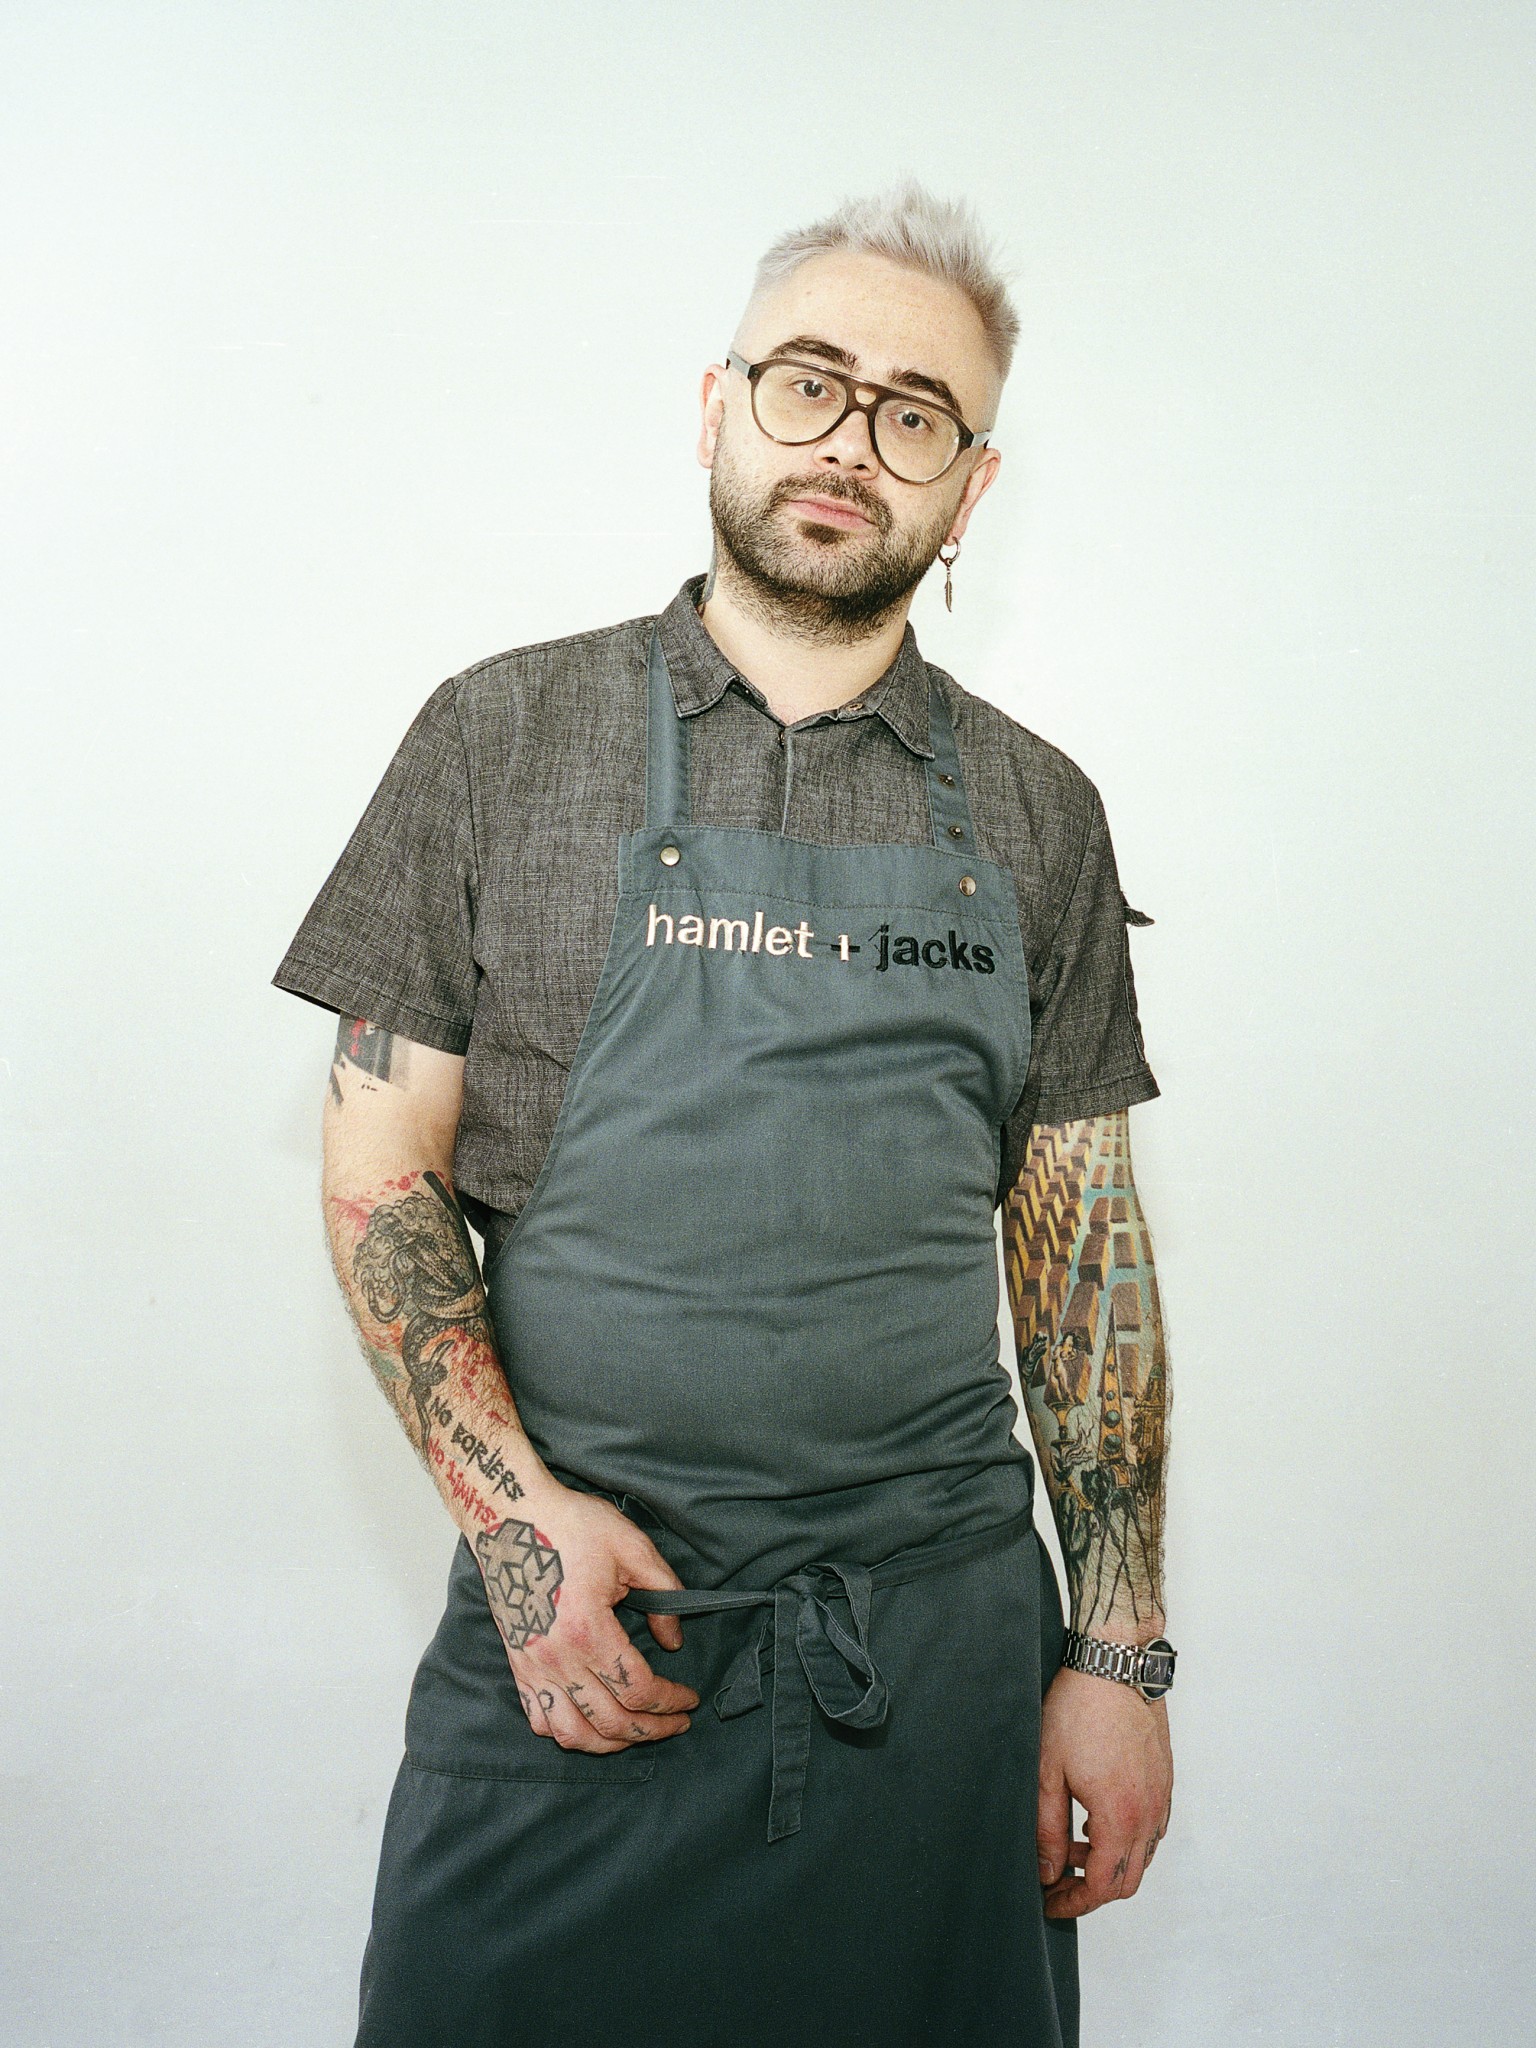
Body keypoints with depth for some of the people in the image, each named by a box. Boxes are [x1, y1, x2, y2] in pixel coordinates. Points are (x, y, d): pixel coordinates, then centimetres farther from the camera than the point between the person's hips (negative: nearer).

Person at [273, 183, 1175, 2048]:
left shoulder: (1035, 815, 4)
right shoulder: (504, 738, -1)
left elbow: (1086, 1245, 4)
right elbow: (379, 1170, -1)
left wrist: (1119, 1657, 0)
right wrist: (515, 1517, -12)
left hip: (941, 1638, 2)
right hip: (561, 1622, -1)